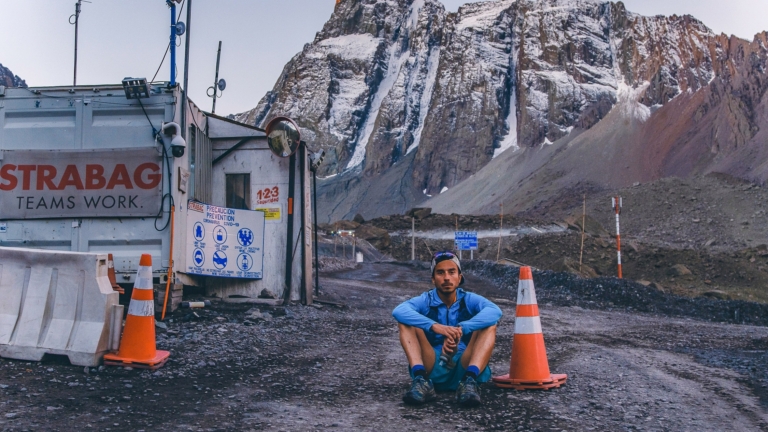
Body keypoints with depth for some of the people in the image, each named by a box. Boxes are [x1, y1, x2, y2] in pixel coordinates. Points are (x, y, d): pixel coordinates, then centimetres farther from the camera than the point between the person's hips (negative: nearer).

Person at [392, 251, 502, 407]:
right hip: (432, 369, 0)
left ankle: (469, 380, -36)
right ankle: (421, 380, -33)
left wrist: (461, 328, -35)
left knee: (489, 324, -16)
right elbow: (399, 311, -22)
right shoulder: (425, 301, 1)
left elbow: (495, 311, -21)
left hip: (465, 367, 1)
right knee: (406, 323, -14)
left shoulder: (469, 300, 2)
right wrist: (434, 326, -37)